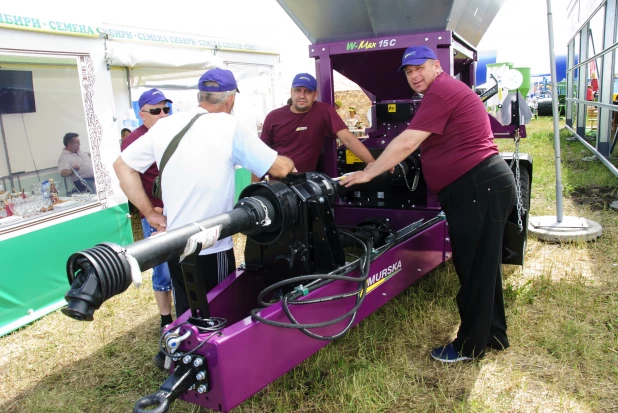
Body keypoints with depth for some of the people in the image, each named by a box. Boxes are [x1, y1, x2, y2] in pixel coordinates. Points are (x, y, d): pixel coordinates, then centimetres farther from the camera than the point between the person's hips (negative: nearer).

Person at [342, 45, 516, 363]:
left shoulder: (441, 91, -13)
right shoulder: (444, 91, 21)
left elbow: (406, 143, -19)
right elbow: (417, 144, 26)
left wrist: (367, 174, -12)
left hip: (479, 187, -11)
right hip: (478, 188, 11)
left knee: (474, 269, 0)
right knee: (482, 266, 18)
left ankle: (470, 345, 14)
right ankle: (493, 334, 31)